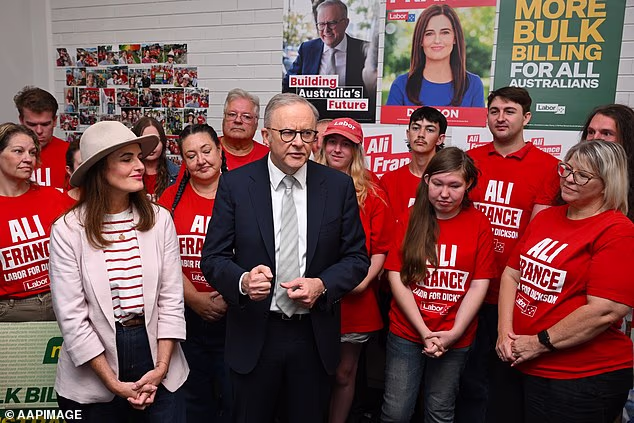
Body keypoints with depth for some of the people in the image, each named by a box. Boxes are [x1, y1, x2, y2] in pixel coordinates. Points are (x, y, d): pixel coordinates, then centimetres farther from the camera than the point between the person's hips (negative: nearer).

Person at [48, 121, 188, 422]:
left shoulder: (159, 219, -4)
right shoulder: (68, 230, -10)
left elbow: (171, 298, -2)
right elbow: (71, 316, -10)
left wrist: (161, 367, -7)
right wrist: (113, 382, -10)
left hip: (156, 357, 2)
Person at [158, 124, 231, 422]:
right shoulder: (171, 198, 2)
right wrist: (194, 298, -12)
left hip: (233, 316, -2)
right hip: (186, 312, 2)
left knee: (233, 397, 11)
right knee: (194, 397, 20)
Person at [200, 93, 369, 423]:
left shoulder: (339, 185, -2)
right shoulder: (235, 184, -5)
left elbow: (357, 257, 2)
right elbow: (213, 257, -3)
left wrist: (323, 284, -16)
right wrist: (242, 280, -24)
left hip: (315, 336, 1)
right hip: (253, 335, -1)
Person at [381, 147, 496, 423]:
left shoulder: (479, 224, -3)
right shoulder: (410, 219, -2)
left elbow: (479, 284, -4)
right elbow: (396, 276, -6)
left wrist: (454, 332, -13)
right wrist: (425, 332, -12)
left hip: (455, 338, 0)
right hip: (406, 332, 0)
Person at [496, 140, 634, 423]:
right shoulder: (545, 218, 8)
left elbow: (605, 311, -21)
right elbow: (512, 274, 8)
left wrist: (540, 343, -16)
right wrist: (505, 332, -4)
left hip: (584, 378, -6)